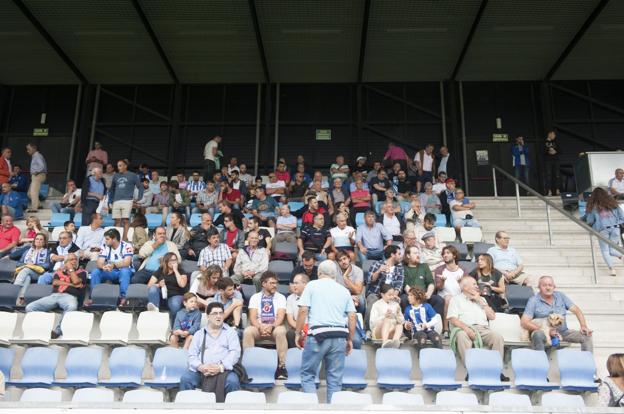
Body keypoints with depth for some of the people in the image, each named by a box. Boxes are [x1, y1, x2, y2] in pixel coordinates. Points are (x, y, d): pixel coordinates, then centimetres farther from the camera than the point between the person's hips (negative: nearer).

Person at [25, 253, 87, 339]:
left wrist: (70, 269, 9)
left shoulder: (81, 272, 17)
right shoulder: (59, 270, 25)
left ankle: (57, 331, -34)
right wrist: (72, 285, -1)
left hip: (69, 296, -4)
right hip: (54, 295, 4)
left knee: (72, 307, -43)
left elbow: (76, 281, -4)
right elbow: (55, 282, 6)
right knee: (30, 307, -17)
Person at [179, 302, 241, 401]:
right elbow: (192, 355, 11)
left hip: (224, 370, -1)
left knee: (233, 381, -34)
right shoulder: (199, 334, 21)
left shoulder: (231, 332, 17)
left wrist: (221, 367, -15)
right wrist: (200, 367, -13)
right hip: (201, 371, 2)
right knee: (185, 378, -28)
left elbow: (235, 352, 3)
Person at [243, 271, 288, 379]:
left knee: (280, 332, -35)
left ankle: (282, 366, -29)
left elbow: (280, 317, -7)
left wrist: (272, 326, -27)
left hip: (275, 327, -1)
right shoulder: (255, 297, 7)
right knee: (248, 331, -31)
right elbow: (253, 317, -3)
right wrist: (260, 328, -23)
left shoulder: (280, 297, 6)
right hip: (258, 327, 1)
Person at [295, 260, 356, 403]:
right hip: (340, 336, 3)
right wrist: (350, 339, 17)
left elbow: (303, 311, -3)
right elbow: (352, 317, 11)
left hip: (318, 334, -3)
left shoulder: (312, 285, 6)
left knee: (307, 374, 8)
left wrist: (298, 333, 4)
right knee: (335, 378, 9)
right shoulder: (344, 291, 16)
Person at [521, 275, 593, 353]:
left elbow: (576, 310, 9)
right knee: (538, 335, -37)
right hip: (544, 332, -4)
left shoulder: (560, 296, 10)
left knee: (586, 335, -14)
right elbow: (524, 322, -13)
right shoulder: (533, 300, -5)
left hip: (562, 332, 4)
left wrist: (583, 326, -11)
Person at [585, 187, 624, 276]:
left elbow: (590, 221, 6)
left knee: (605, 251, 8)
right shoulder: (612, 203, 12)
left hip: (602, 230, -2)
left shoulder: (593, 206, 5)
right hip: (615, 228, 3)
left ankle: (611, 269, -3)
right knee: (611, 249, 11)